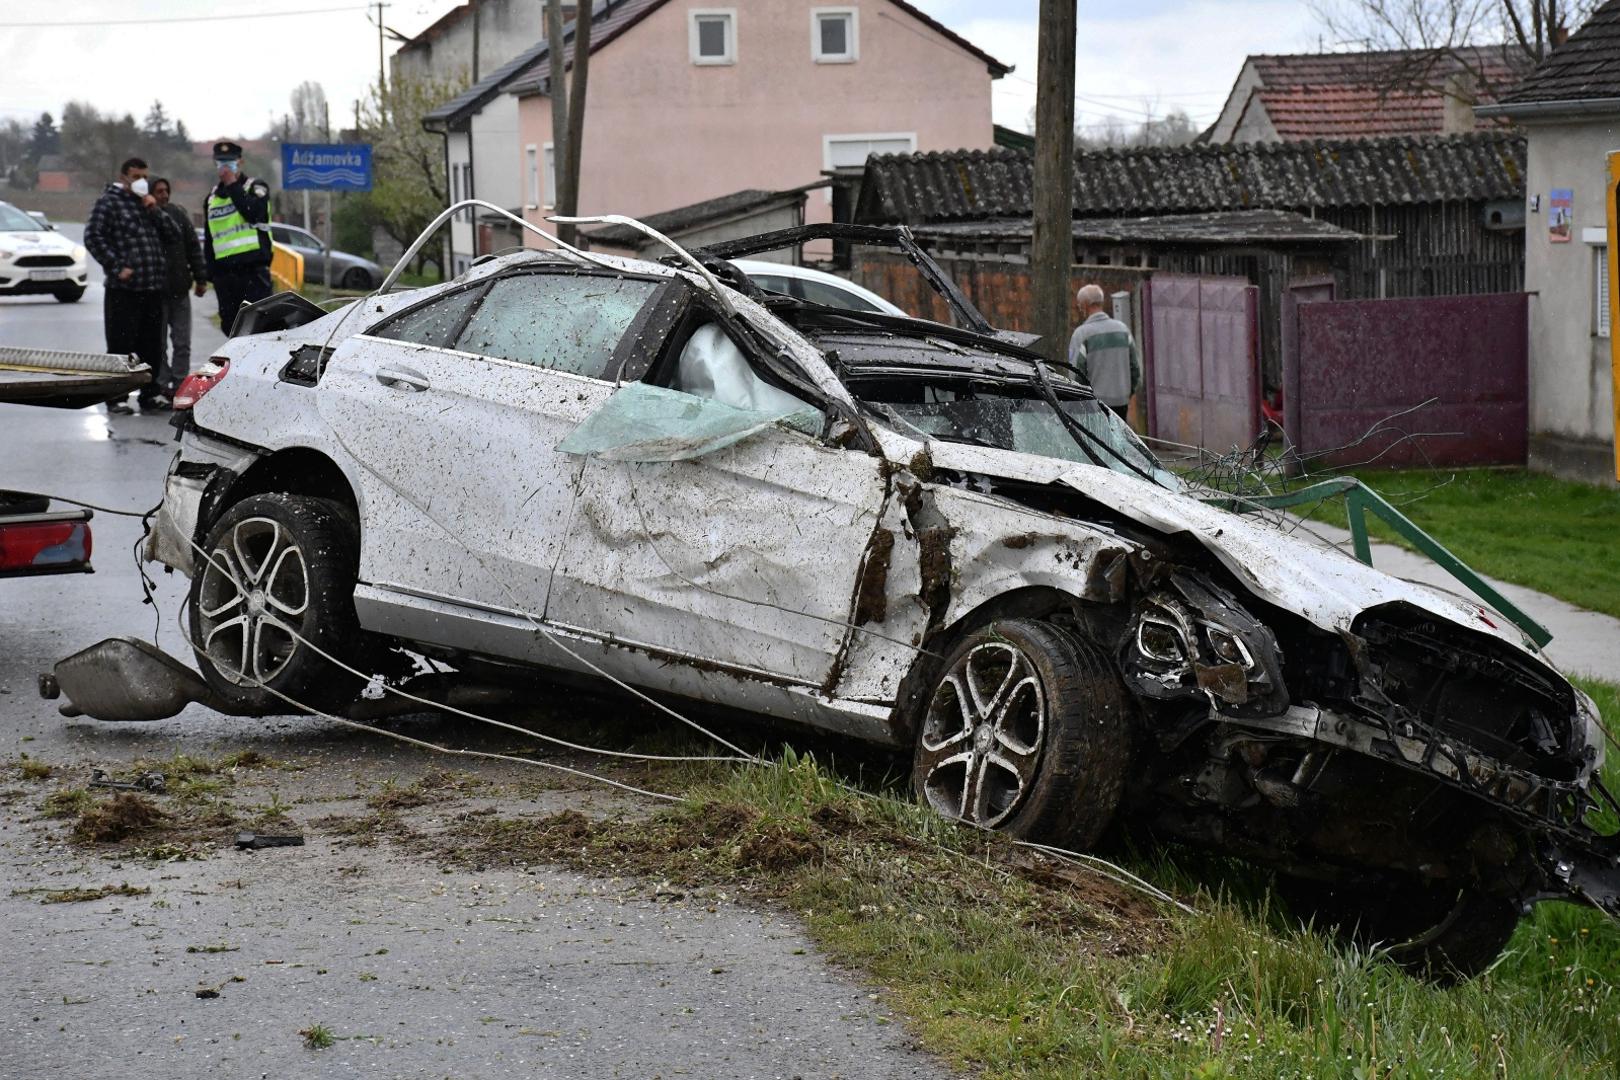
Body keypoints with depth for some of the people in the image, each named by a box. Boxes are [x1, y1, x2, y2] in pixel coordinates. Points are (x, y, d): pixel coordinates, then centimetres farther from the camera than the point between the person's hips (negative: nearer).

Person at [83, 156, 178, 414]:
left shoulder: (147, 203, 20)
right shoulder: (109, 202, -1)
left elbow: (171, 231, 16)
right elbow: (93, 237, -10)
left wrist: (155, 210, 0)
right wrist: (117, 267, -15)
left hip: (153, 287, 7)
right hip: (123, 288, -6)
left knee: (152, 345, 10)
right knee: (121, 345, -5)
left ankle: (149, 393, 19)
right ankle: (116, 398, 0)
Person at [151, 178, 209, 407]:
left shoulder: (179, 215, 7)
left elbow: (193, 247, 11)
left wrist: (201, 278, 9)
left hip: (179, 291, 4)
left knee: (182, 344, 5)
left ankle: (179, 386, 11)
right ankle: (162, 386, 3)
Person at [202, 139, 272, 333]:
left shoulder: (255, 187, 4)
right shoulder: (213, 197, 20)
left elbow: (253, 213, -18)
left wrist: (232, 185, -11)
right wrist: (209, 272, 16)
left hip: (253, 268, -5)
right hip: (224, 271, 5)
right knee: (230, 325, 4)